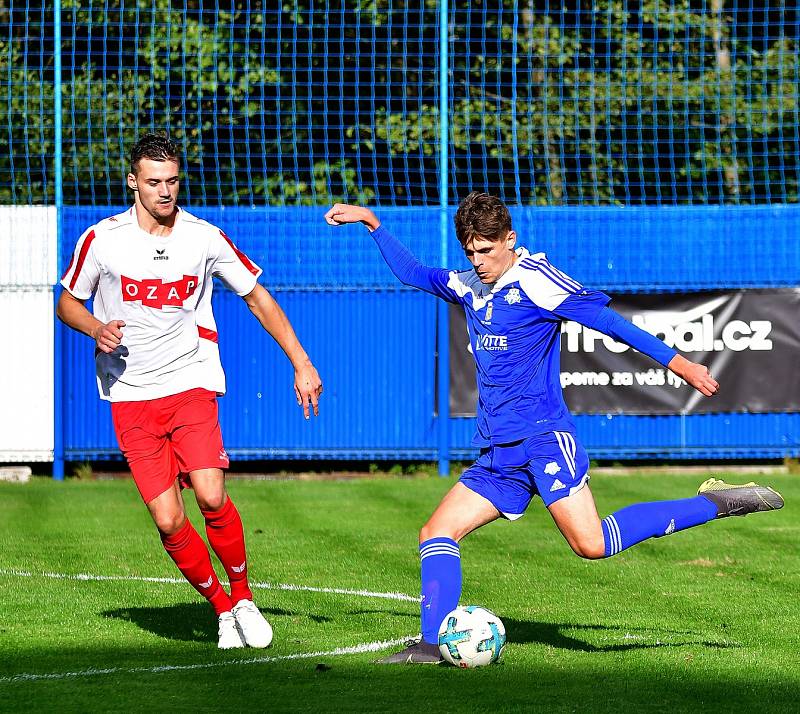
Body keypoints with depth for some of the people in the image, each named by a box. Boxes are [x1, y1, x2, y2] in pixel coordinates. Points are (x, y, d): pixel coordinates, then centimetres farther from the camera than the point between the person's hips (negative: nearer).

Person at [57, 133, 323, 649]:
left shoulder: (205, 238, -1)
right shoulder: (102, 239, -1)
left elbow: (258, 299, 9)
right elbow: (68, 302, 12)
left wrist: (302, 365, 5)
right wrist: (97, 329, -10)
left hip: (190, 382, 0)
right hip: (130, 394, 0)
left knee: (211, 496, -20)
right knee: (168, 520, -9)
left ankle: (243, 596, 3)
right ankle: (222, 608, 12)